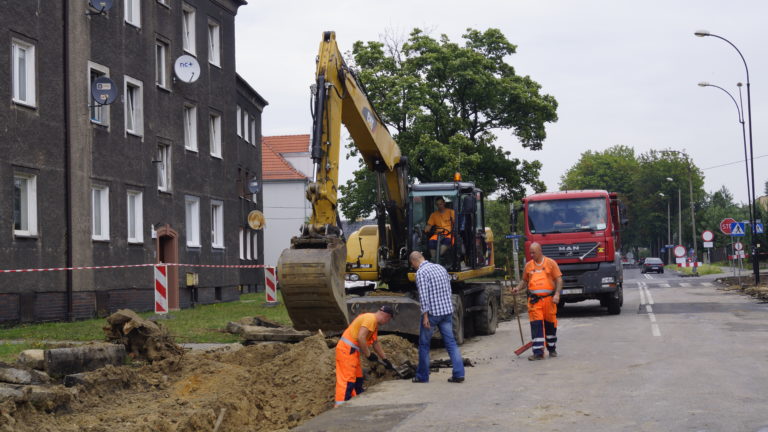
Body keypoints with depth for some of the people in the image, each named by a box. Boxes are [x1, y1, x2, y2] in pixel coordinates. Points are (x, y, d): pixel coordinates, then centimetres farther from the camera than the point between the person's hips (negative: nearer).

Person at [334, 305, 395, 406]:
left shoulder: (374, 322, 19)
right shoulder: (371, 318, -14)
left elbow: (375, 343, 29)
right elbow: (360, 338, -24)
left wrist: (385, 360, 33)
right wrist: (368, 354, -14)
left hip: (352, 352, 11)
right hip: (346, 351, -11)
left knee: (358, 378, 18)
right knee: (347, 381, -14)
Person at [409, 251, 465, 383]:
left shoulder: (421, 272, -11)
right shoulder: (441, 268, 12)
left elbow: (424, 295, -18)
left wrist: (425, 315, -18)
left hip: (432, 312, -6)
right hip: (447, 311, 6)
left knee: (424, 344, 7)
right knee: (451, 342, 7)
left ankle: (422, 376, 14)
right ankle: (459, 373, -1)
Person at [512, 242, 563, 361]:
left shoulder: (550, 263, 2)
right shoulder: (528, 265, 10)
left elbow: (559, 279, 0)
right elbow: (524, 280, 20)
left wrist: (557, 294, -11)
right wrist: (518, 288, 1)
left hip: (549, 299, -1)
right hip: (534, 300, 1)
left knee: (550, 324, 8)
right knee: (536, 325, -8)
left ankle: (552, 349, 24)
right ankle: (538, 353, -10)